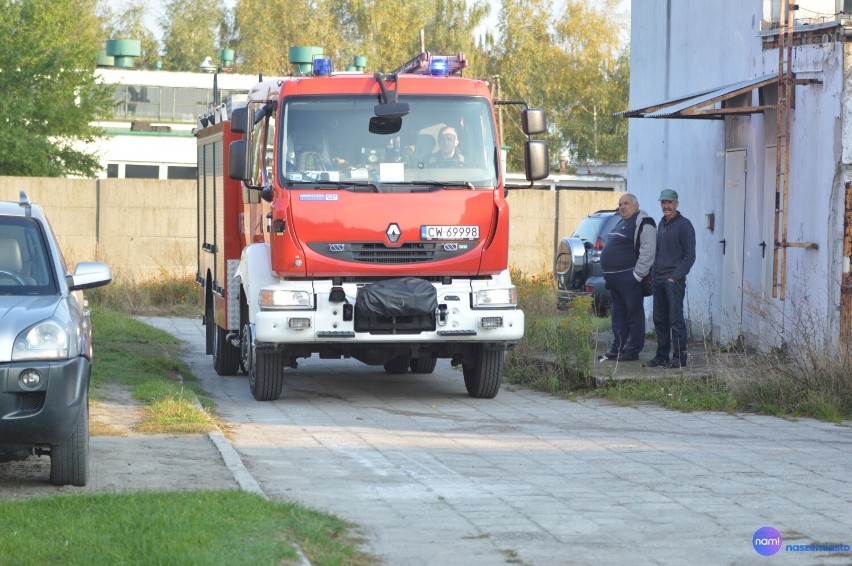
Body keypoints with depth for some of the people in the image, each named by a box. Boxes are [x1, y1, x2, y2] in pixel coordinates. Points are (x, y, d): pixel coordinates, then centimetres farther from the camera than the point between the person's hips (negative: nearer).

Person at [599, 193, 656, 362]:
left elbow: (648, 252, -19)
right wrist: (607, 276, 21)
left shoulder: (643, 223, -11)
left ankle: (633, 349, -1)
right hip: (615, 278, 10)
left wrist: (637, 276, -21)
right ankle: (617, 348, 18)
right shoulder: (622, 223, 20)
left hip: (629, 278, -10)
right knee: (618, 314, 13)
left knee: (634, 314, -4)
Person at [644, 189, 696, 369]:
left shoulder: (684, 225, -7)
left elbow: (689, 256, -10)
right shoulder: (661, 224, 17)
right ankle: (662, 356, 15)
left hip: (674, 281, -8)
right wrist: (654, 275, 12)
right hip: (658, 280, 8)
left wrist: (674, 277, -14)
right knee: (659, 320, 9)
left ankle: (679, 357, -4)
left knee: (675, 319, -7)